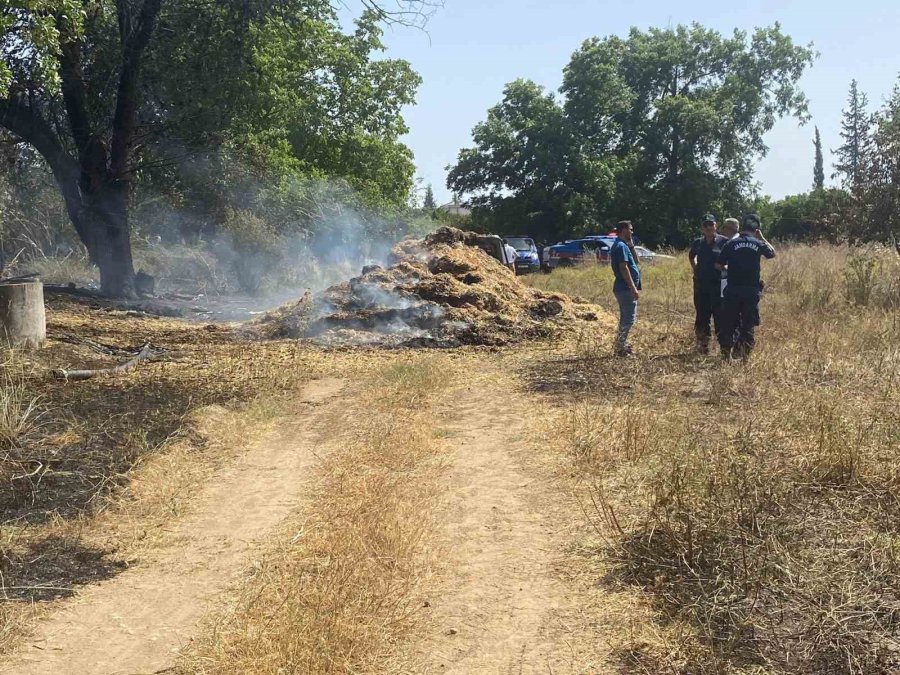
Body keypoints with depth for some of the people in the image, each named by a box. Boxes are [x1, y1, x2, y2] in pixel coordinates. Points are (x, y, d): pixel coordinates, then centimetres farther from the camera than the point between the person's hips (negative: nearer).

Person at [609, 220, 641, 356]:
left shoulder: (619, 245, 18)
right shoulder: (621, 246, -15)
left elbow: (634, 262, 27)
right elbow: (624, 268, -23)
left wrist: (630, 245, 19)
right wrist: (633, 288, -24)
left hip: (623, 288, 11)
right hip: (626, 288, -11)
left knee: (625, 319, 16)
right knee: (629, 319, -9)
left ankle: (622, 345, 22)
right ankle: (620, 348, -7)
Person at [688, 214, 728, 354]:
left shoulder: (724, 241, -6)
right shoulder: (698, 243, 9)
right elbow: (691, 256, 28)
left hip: (718, 284, -5)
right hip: (700, 284, 5)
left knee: (720, 316, -3)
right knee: (701, 316, 10)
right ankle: (702, 345, 19)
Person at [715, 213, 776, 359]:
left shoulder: (731, 243, -4)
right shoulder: (758, 244, -1)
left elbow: (718, 265, -1)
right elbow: (773, 253, 19)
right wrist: (762, 238, 21)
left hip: (732, 290, -1)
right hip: (752, 290, 1)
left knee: (728, 322, 8)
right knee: (748, 323, 9)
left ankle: (726, 353, 9)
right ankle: (745, 354, 9)